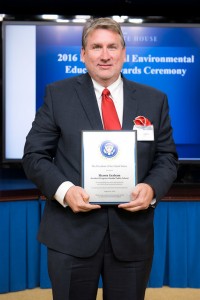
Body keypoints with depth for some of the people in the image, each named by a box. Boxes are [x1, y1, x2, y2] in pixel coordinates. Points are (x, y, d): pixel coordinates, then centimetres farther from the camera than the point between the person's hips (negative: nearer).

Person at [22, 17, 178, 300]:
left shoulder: (154, 100, 6)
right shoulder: (58, 94, 0)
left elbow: (167, 157, 8)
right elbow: (35, 155, 0)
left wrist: (152, 188, -13)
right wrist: (63, 190, -17)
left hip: (132, 234, 2)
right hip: (71, 234, -1)